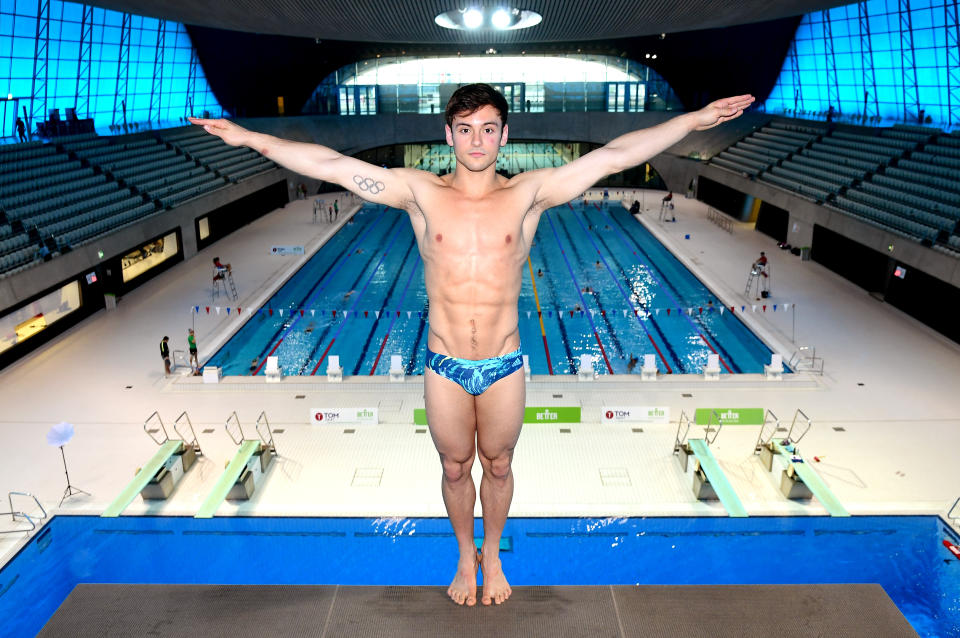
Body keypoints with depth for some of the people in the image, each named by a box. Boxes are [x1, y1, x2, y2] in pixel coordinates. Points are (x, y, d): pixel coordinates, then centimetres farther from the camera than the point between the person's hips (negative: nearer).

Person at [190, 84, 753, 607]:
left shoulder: (529, 193, -6)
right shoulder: (420, 192, -6)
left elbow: (612, 156, -9)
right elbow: (331, 164, -7)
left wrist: (695, 120, -10)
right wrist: (250, 138, -8)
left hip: (505, 366, 0)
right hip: (445, 367, 0)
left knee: (498, 465, 18)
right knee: (455, 467, 18)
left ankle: (493, 556, 45)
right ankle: (466, 557, 44)